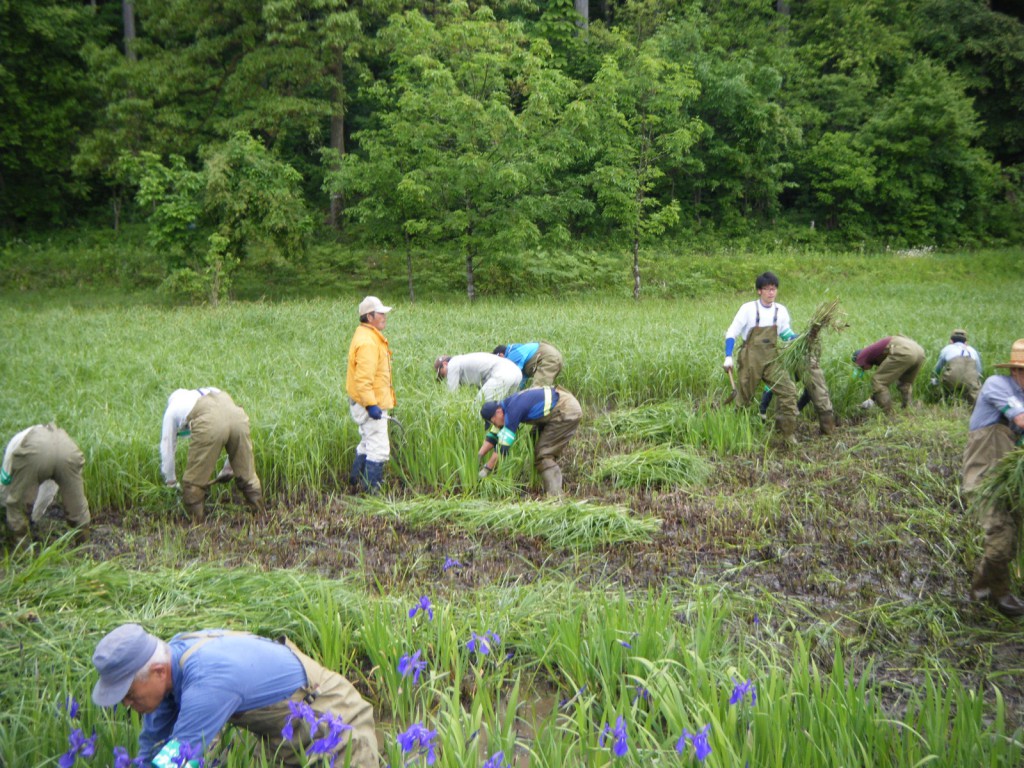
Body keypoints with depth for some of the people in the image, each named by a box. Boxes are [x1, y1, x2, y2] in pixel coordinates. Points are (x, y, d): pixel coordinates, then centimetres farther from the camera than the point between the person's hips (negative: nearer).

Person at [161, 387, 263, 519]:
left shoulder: (172, 409, 36)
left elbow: (167, 448, 41)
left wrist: (171, 482, 54)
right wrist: (228, 469, 52)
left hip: (209, 424, -4)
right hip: (237, 415, 4)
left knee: (193, 483, 11)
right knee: (248, 477, 17)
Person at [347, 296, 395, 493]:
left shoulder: (371, 336, 14)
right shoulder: (367, 342, -21)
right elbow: (363, 378, -27)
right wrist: (371, 404, -29)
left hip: (370, 403, 11)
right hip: (369, 404, -11)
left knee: (367, 444, 23)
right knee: (379, 449, -7)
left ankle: (356, 480, 35)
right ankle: (371, 489, -2)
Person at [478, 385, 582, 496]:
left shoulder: (513, 410, -24)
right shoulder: (504, 406, 4)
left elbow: (503, 445, -23)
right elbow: (492, 436, 14)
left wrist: (486, 470, -17)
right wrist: (478, 456, 7)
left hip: (566, 412, -10)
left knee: (543, 454, -9)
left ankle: (554, 494, -13)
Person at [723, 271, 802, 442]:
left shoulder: (781, 311, 2)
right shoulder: (748, 309, -9)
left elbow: (786, 333, 17)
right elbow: (731, 333, -6)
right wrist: (728, 357, -15)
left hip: (772, 359, 3)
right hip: (751, 359, -3)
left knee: (789, 391, -9)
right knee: (741, 397, 4)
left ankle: (787, 431, 2)